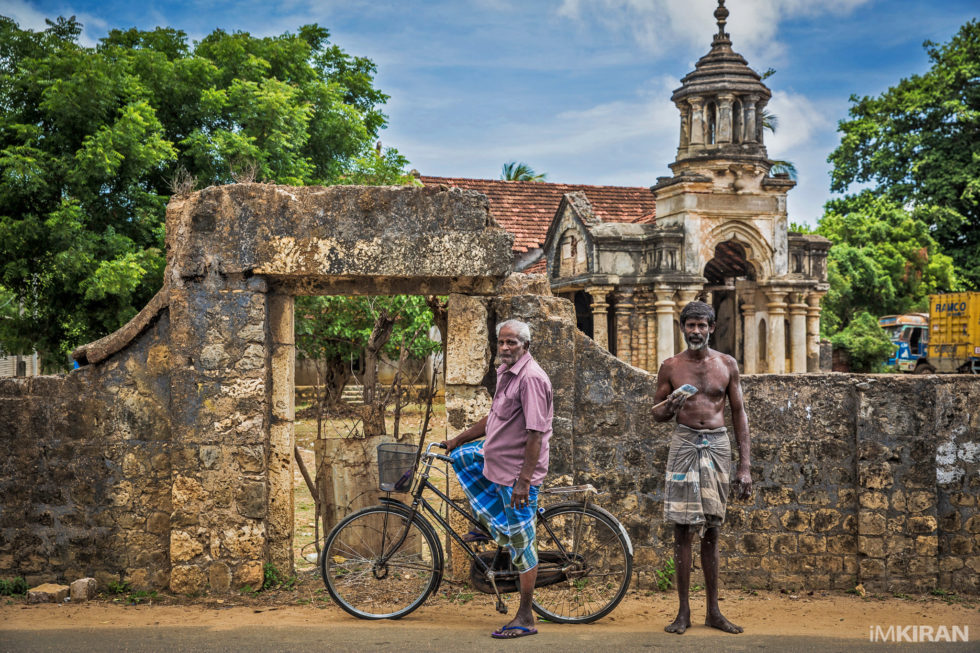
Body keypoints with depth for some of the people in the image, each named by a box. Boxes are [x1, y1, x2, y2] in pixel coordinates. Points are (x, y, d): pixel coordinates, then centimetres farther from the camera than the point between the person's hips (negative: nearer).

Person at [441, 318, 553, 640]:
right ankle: (495, 525, 22)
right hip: (495, 458, 10)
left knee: (522, 544, -2)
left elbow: (535, 433, -25)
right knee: (459, 456, 26)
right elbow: (494, 419, 22)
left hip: (517, 471, -10)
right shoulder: (506, 372, 10)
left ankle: (525, 619, 9)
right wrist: (458, 439, 23)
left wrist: (523, 481, -27)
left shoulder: (531, 377, -21)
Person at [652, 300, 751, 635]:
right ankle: (683, 611, 7)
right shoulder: (671, 367, 3)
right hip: (684, 445, -1)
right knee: (683, 530, -1)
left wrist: (745, 465, 3)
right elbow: (656, 413, 10)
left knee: (711, 532, 7)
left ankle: (713, 611, 16)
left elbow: (739, 413, 8)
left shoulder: (727, 365, 6)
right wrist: (669, 408, -16)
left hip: (718, 446, 1)